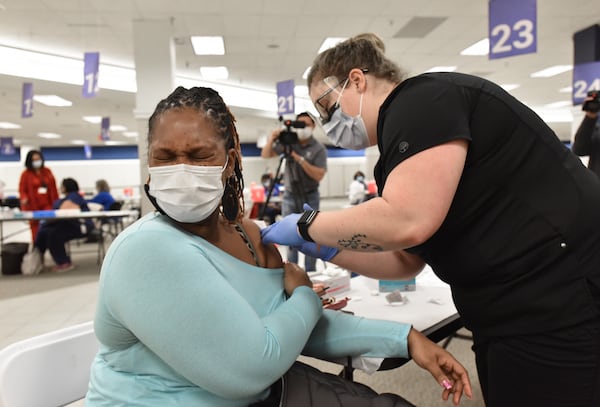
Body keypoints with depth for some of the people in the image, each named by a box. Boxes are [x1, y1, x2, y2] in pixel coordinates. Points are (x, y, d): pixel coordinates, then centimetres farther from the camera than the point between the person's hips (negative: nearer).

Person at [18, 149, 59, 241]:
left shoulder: (47, 171, 8)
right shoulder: (26, 174, -3)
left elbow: (53, 188, 11)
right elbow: (22, 189, -4)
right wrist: (24, 198, -25)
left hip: (47, 205, 2)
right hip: (33, 206, -2)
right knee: (35, 228, 4)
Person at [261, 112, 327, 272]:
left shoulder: (319, 148, -7)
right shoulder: (287, 142, 1)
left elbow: (319, 175, -16)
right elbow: (265, 155, 2)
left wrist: (300, 159, -23)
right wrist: (271, 140, -16)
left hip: (310, 197, -2)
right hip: (290, 196, 2)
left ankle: (310, 271, 6)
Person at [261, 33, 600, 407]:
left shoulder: (423, 100, -13)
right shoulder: (398, 136, 14)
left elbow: (407, 222, -28)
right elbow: (406, 261, 14)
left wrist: (307, 225, -14)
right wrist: (322, 246, 5)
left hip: (566, 309, -9)